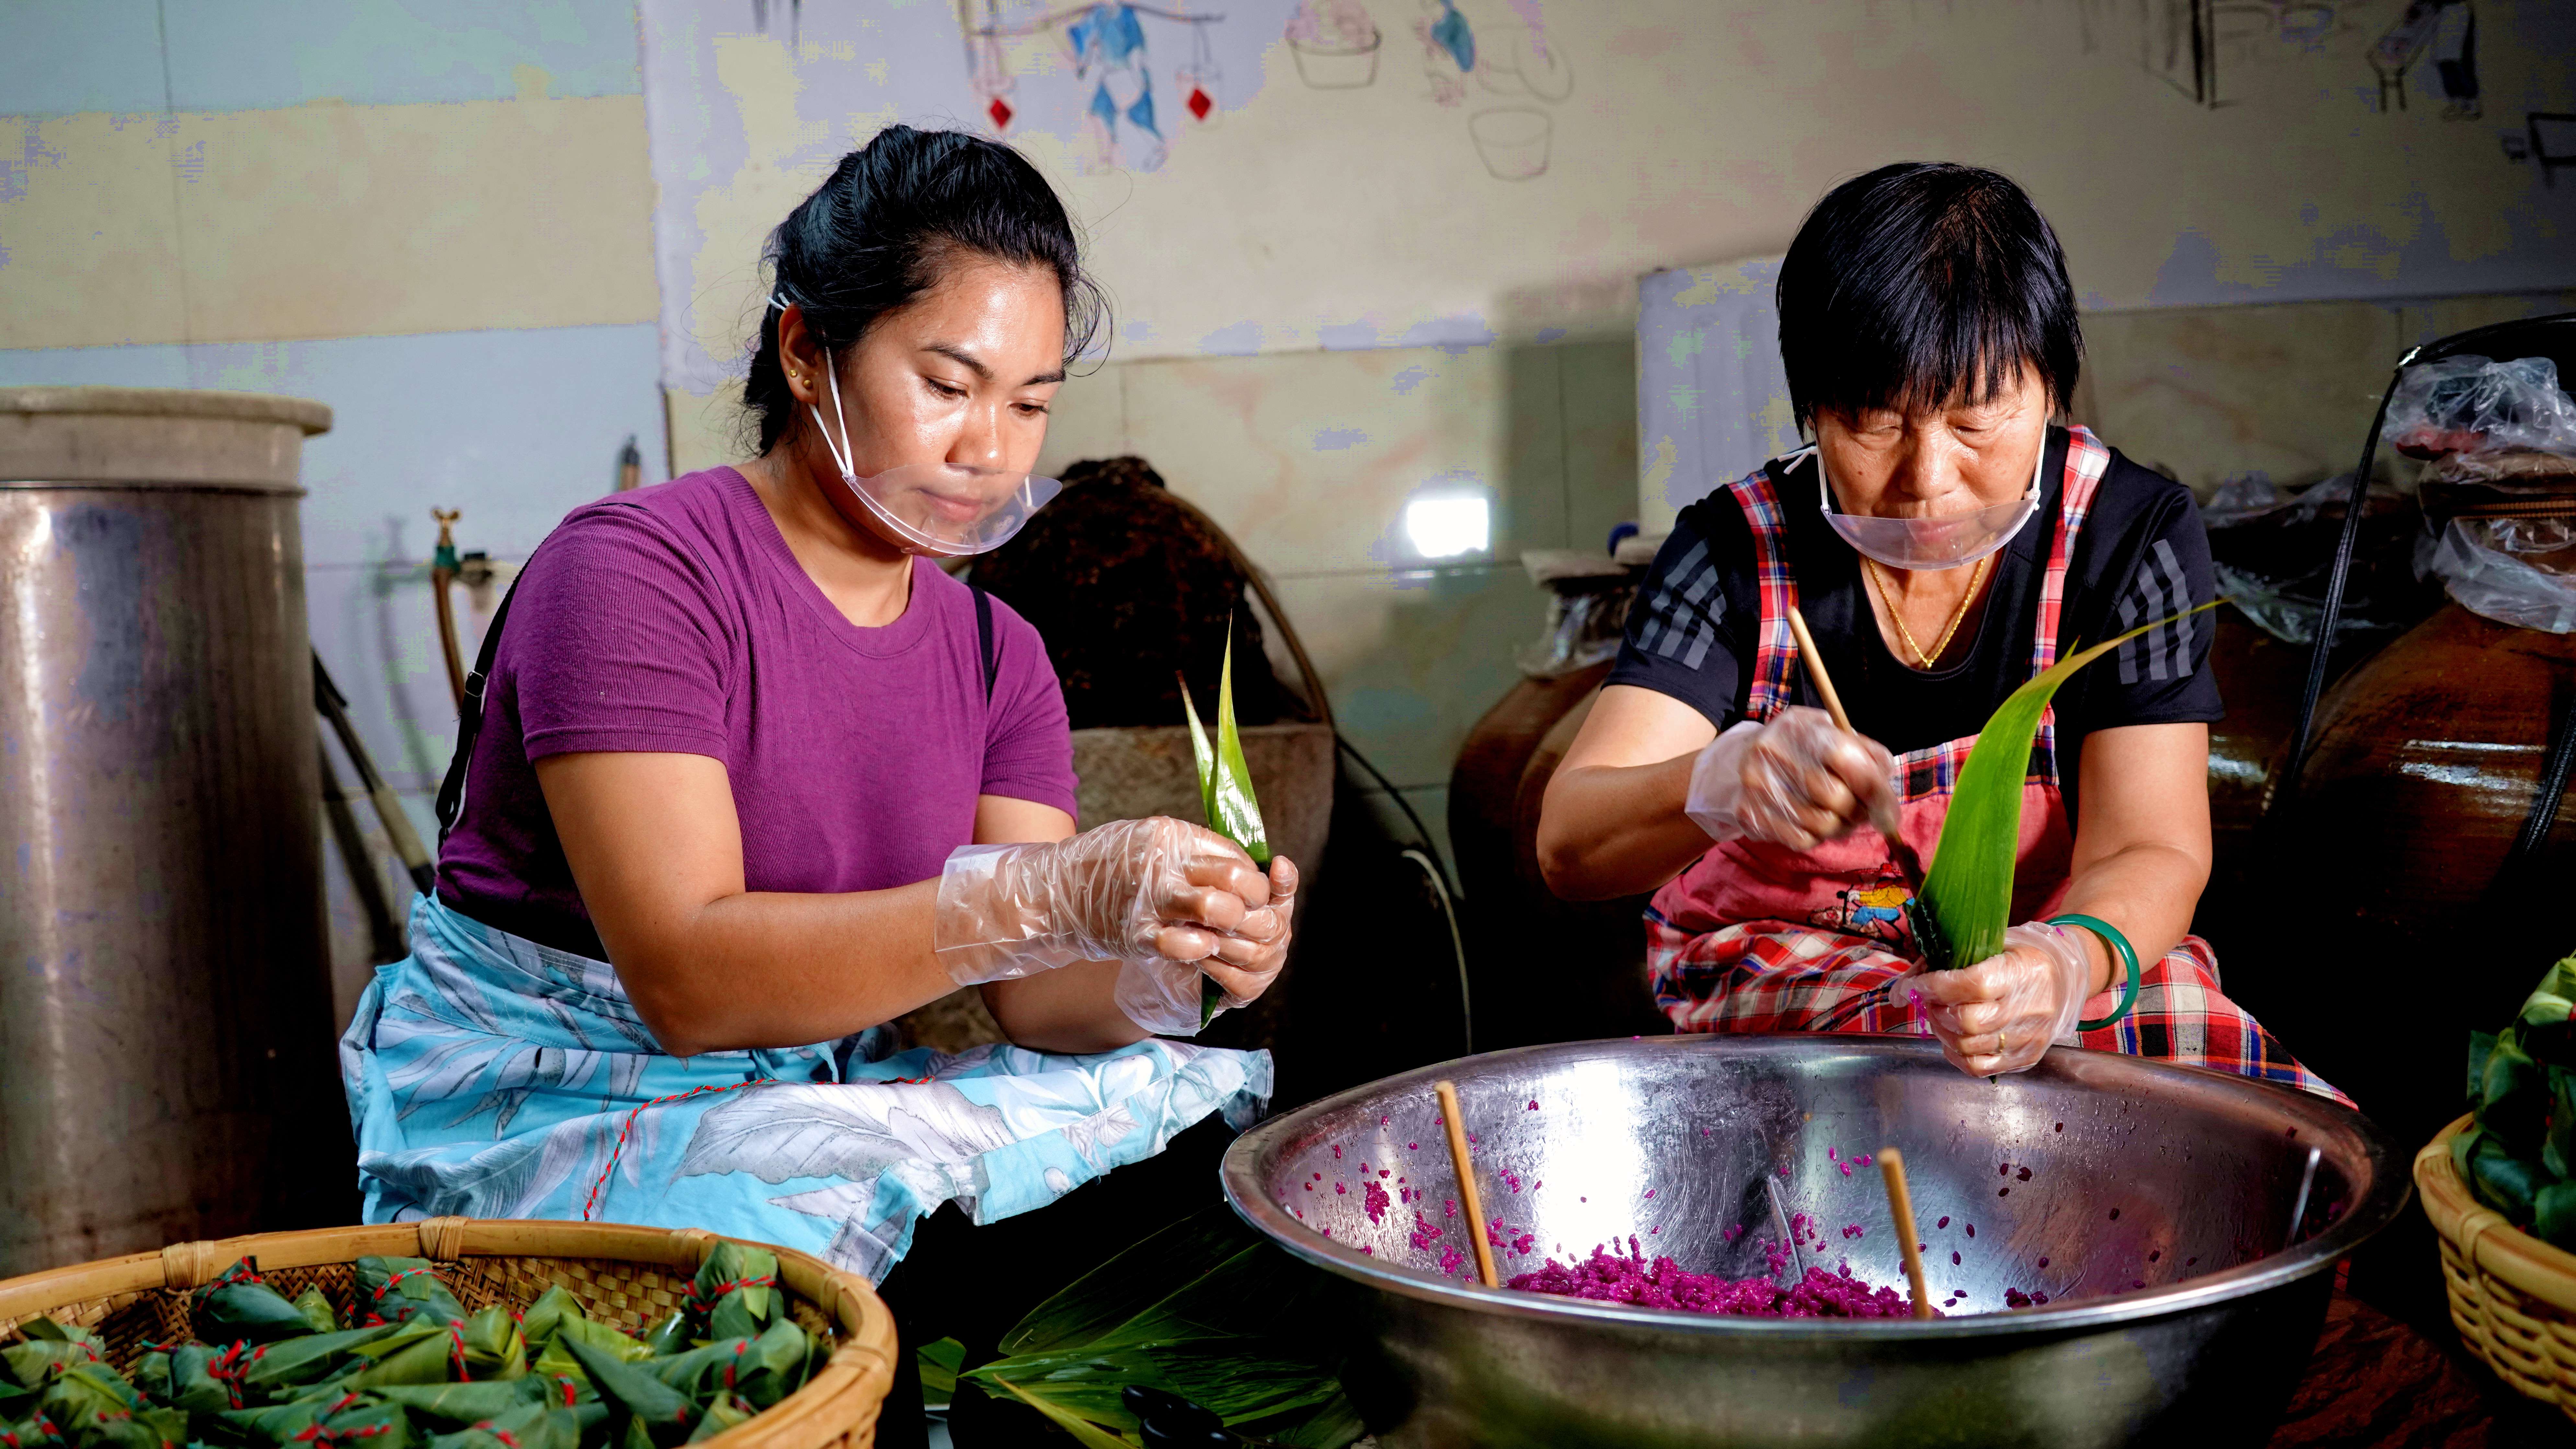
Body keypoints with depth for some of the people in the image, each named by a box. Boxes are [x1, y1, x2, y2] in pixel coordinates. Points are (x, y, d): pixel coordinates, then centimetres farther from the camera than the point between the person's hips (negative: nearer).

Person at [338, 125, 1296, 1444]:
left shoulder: (995, 653, 5)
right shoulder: (633, 570, -15)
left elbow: (1033, 996, -4)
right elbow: (688, 978, -26)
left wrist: (1164, 967, -27)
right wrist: (1044, 896, -35)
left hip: (823, 1087, 6)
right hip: (547, 1112, -6)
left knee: (1206, 1116, -11)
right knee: (833, 1214, -35)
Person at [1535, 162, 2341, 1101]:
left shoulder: (2134, 537, -10)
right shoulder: (1738, 551, -13)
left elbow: (2148, 848, -17)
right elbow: (1567, 846, -22)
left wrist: (2069, 963, -42)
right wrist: (1722, 786, -47)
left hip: (2047, 944, 2)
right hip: (1780, 959, -2)